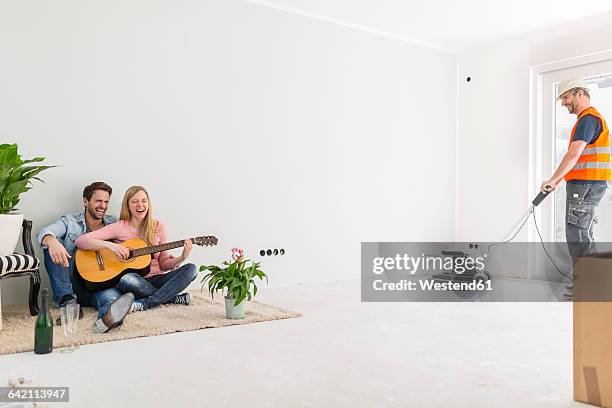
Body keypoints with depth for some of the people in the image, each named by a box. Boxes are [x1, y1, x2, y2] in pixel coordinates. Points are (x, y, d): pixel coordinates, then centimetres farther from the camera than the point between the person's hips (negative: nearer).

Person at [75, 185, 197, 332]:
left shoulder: (158, 227, 6)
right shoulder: (120, 227, -4)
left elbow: (164, 263, 8)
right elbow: (80, 241, -12)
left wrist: (182, 258, -11)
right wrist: (110, 245, -26)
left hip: (155, 280, 3)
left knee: (191, 269, -19)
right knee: (126, 279, -38)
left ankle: (144, 304, -29)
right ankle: (173, 297, -19)